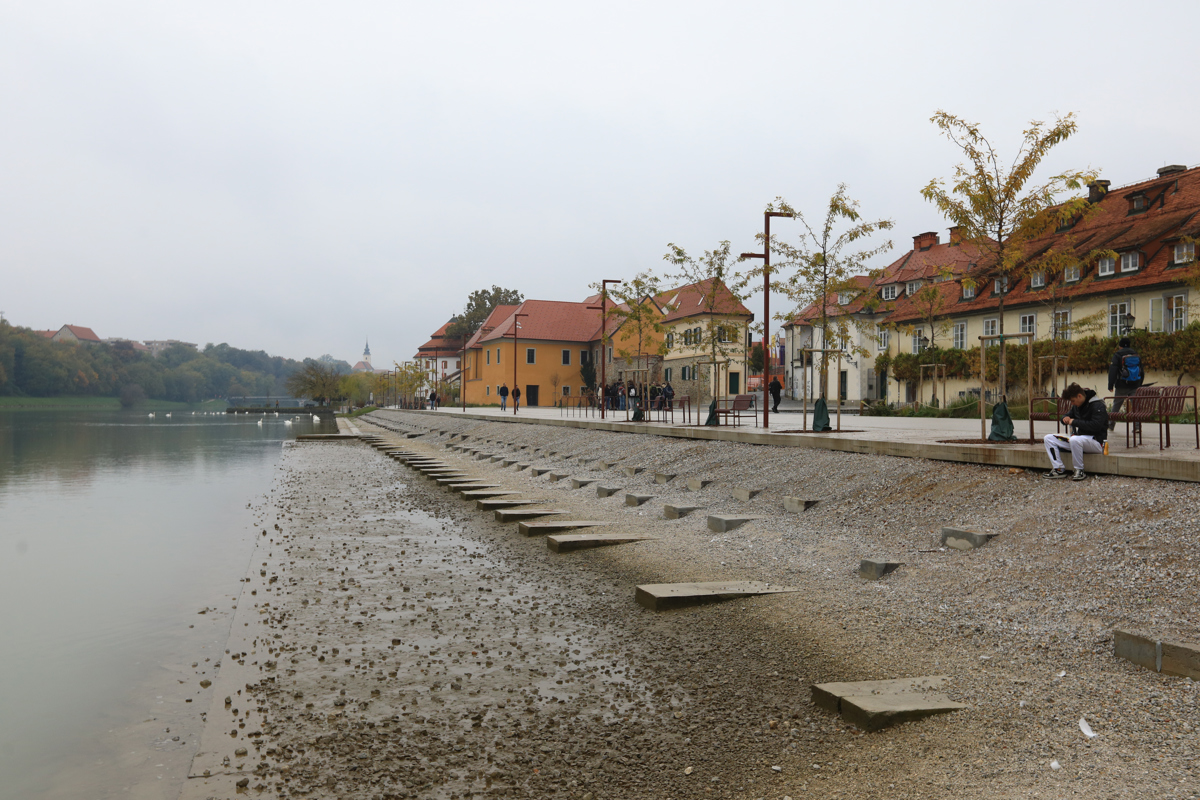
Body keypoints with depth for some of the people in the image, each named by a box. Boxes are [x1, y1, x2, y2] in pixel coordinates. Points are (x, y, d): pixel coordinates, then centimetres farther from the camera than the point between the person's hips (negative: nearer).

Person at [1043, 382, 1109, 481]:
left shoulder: (1098, 406, -13)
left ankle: (1079, 471, -23)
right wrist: (1065, 418, 2)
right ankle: (1059, 469, -11)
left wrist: (1075, 422, -19)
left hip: (1096, 441, -9)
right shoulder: (1078, 406, 13)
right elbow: (1070, 414, 29)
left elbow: (1096, 426, -26)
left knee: (1074, 440, -42)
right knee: (1049, 438, -2)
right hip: (1079, 438, 9)